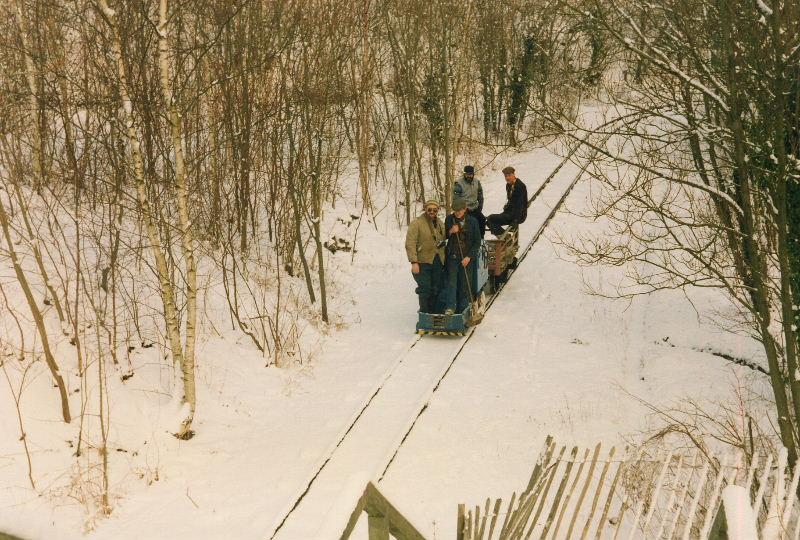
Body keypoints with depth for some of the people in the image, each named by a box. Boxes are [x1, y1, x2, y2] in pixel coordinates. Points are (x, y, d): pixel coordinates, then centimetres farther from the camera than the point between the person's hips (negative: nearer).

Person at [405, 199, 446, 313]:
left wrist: (444, 261, 18)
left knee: (437, 290, 7)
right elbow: (410, 244, -13)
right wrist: (414, 262, -20)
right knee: (425, 290, -7)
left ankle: (433, 313, 17)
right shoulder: (417, 223, -7)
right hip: (423, 262, -6)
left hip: (438, 262, 6)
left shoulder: (440, 224, 13)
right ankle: (424, 314, 4)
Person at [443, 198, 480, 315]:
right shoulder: (449, 219, 3)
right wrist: (450, 232, -9)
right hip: (452, 256, 1)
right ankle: (450, 307, -16)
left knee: (464, 284, 3)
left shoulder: (472, 221, -3)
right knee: (451, 281, -12)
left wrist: (469, 256, -10)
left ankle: (462, 309, 10)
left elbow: (477, 241, -1)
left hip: (467, 257, -1)